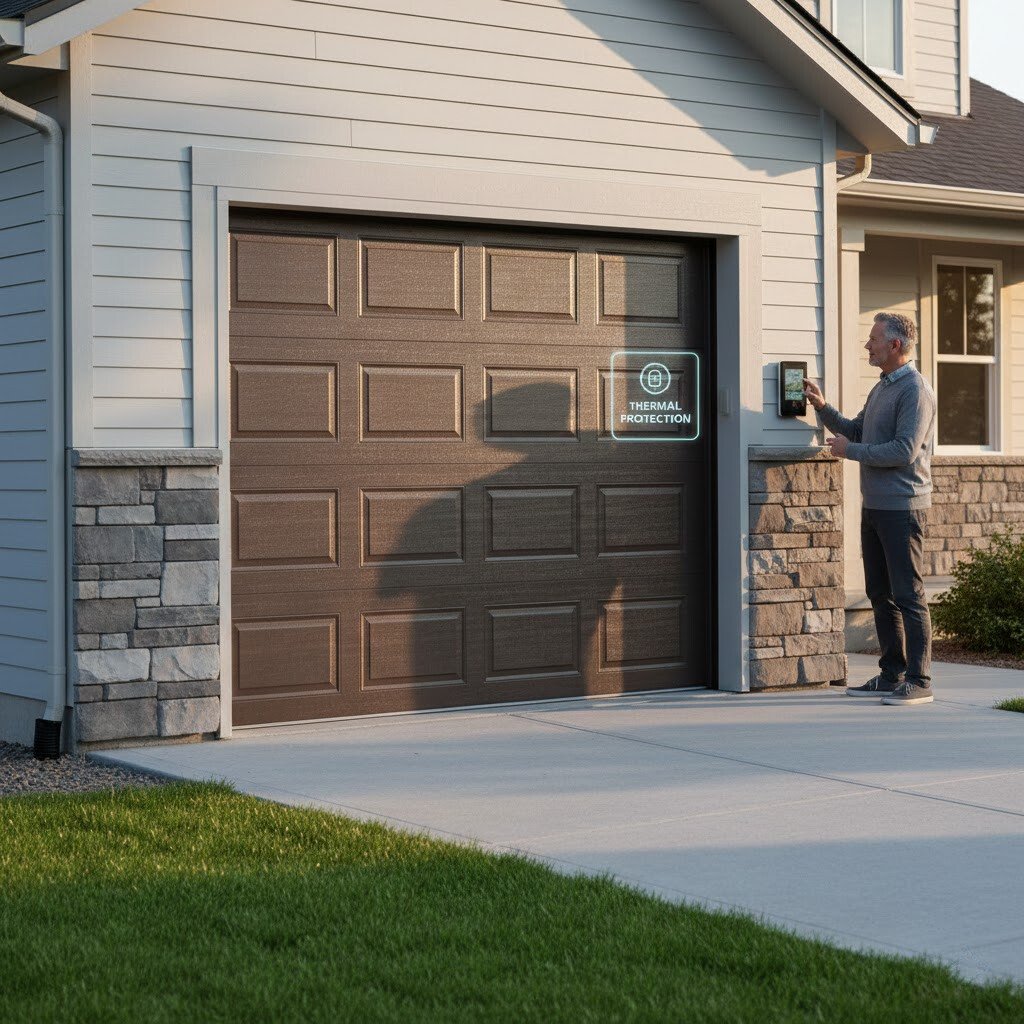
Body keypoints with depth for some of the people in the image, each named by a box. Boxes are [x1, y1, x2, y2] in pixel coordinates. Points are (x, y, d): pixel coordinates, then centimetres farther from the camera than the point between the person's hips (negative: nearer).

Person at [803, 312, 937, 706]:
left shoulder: (915, 390, -12)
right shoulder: (881, 388, 18)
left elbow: (904, 451, -20)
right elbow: (855, 431, 24)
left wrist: (849, 450, -12)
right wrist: (822, 407, 11)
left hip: (902, 507, -9)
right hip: (874, 506, 10)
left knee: (908, 595, -7)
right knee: (880, 594, 12)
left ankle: (919, 681, -4)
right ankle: (891, 675, 18)